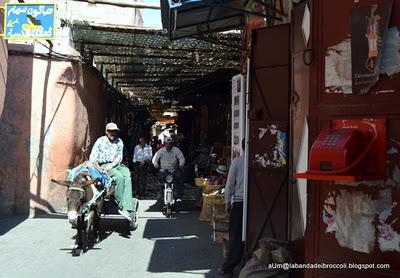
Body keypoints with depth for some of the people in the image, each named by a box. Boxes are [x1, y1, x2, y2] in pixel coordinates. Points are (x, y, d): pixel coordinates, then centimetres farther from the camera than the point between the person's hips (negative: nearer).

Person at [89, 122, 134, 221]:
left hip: (116, 165, 3)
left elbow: (119, 157, 2)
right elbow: (92, 157, 3)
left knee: (127, 178, -28)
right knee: (119, 177, -32)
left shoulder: (119, 142, 11)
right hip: (103, 165, -3)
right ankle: (121, 205, -24)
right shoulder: (100, 141, 5)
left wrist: (109, 167, -13)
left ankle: (127, 209, -35)